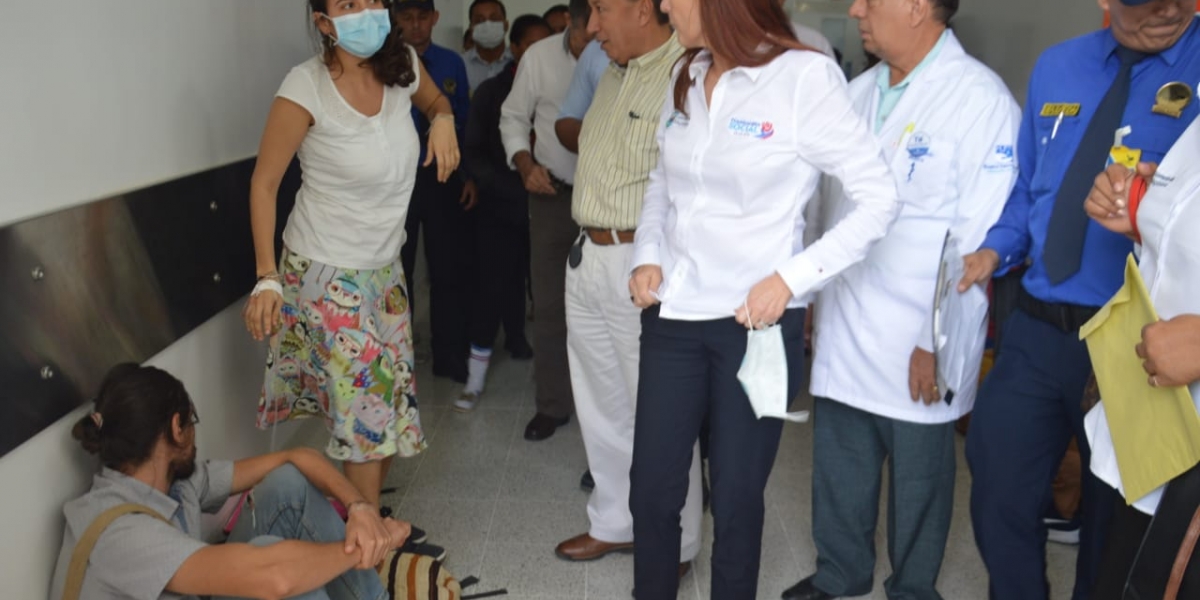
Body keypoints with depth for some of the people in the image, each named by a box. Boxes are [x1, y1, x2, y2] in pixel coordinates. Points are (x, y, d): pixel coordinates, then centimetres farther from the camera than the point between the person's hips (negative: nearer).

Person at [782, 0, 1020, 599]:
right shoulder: (858, 91, 9)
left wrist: (940, 342, -15)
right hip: (840, 330, 6)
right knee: (838, 463, 18)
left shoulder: (981, 99, -13)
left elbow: (979, 238, -16)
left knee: (917, 478, 11)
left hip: (917, 346, -6)